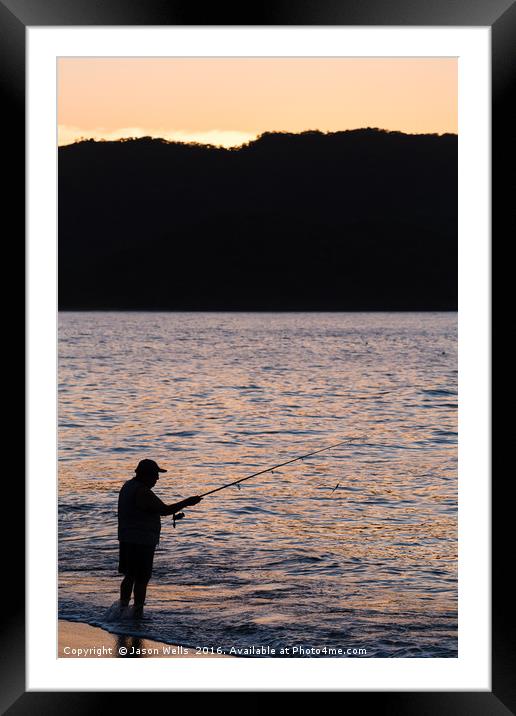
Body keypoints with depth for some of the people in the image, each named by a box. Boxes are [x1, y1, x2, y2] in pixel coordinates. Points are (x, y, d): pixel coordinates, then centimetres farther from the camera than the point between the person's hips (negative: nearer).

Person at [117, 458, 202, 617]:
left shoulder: (128, 486, 12)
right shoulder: (142, 492, -21)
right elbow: (165, 509, -22)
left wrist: (172, 514, 16)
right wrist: (187, 503, -11)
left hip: (127, 540, 10)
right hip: (140, 543, -10)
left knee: (129, 576, 20)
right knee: (141, 580, -2)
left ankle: (122, 610, 26)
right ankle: (138, 613, 2)